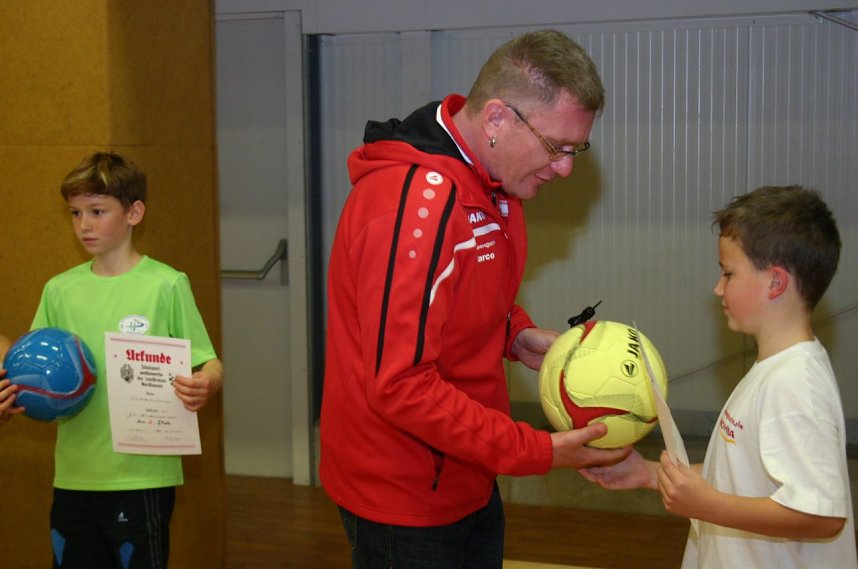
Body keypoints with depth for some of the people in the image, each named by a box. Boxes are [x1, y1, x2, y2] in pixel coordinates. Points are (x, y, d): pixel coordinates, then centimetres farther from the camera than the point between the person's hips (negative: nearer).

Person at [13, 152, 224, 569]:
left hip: (142, 476, -4)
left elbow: (209, 365, -5)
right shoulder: (59, 290, 8)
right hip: (73, 476, 5)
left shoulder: (167, 285, -6)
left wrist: (204, 386, -27)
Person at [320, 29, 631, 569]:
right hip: (405, 501, -9)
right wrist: (539, 451, -25)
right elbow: (400, 386, -28)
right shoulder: (414, 200, -27)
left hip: (468, 479, 9)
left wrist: (518, 334, -3)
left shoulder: (495, 184, 2)